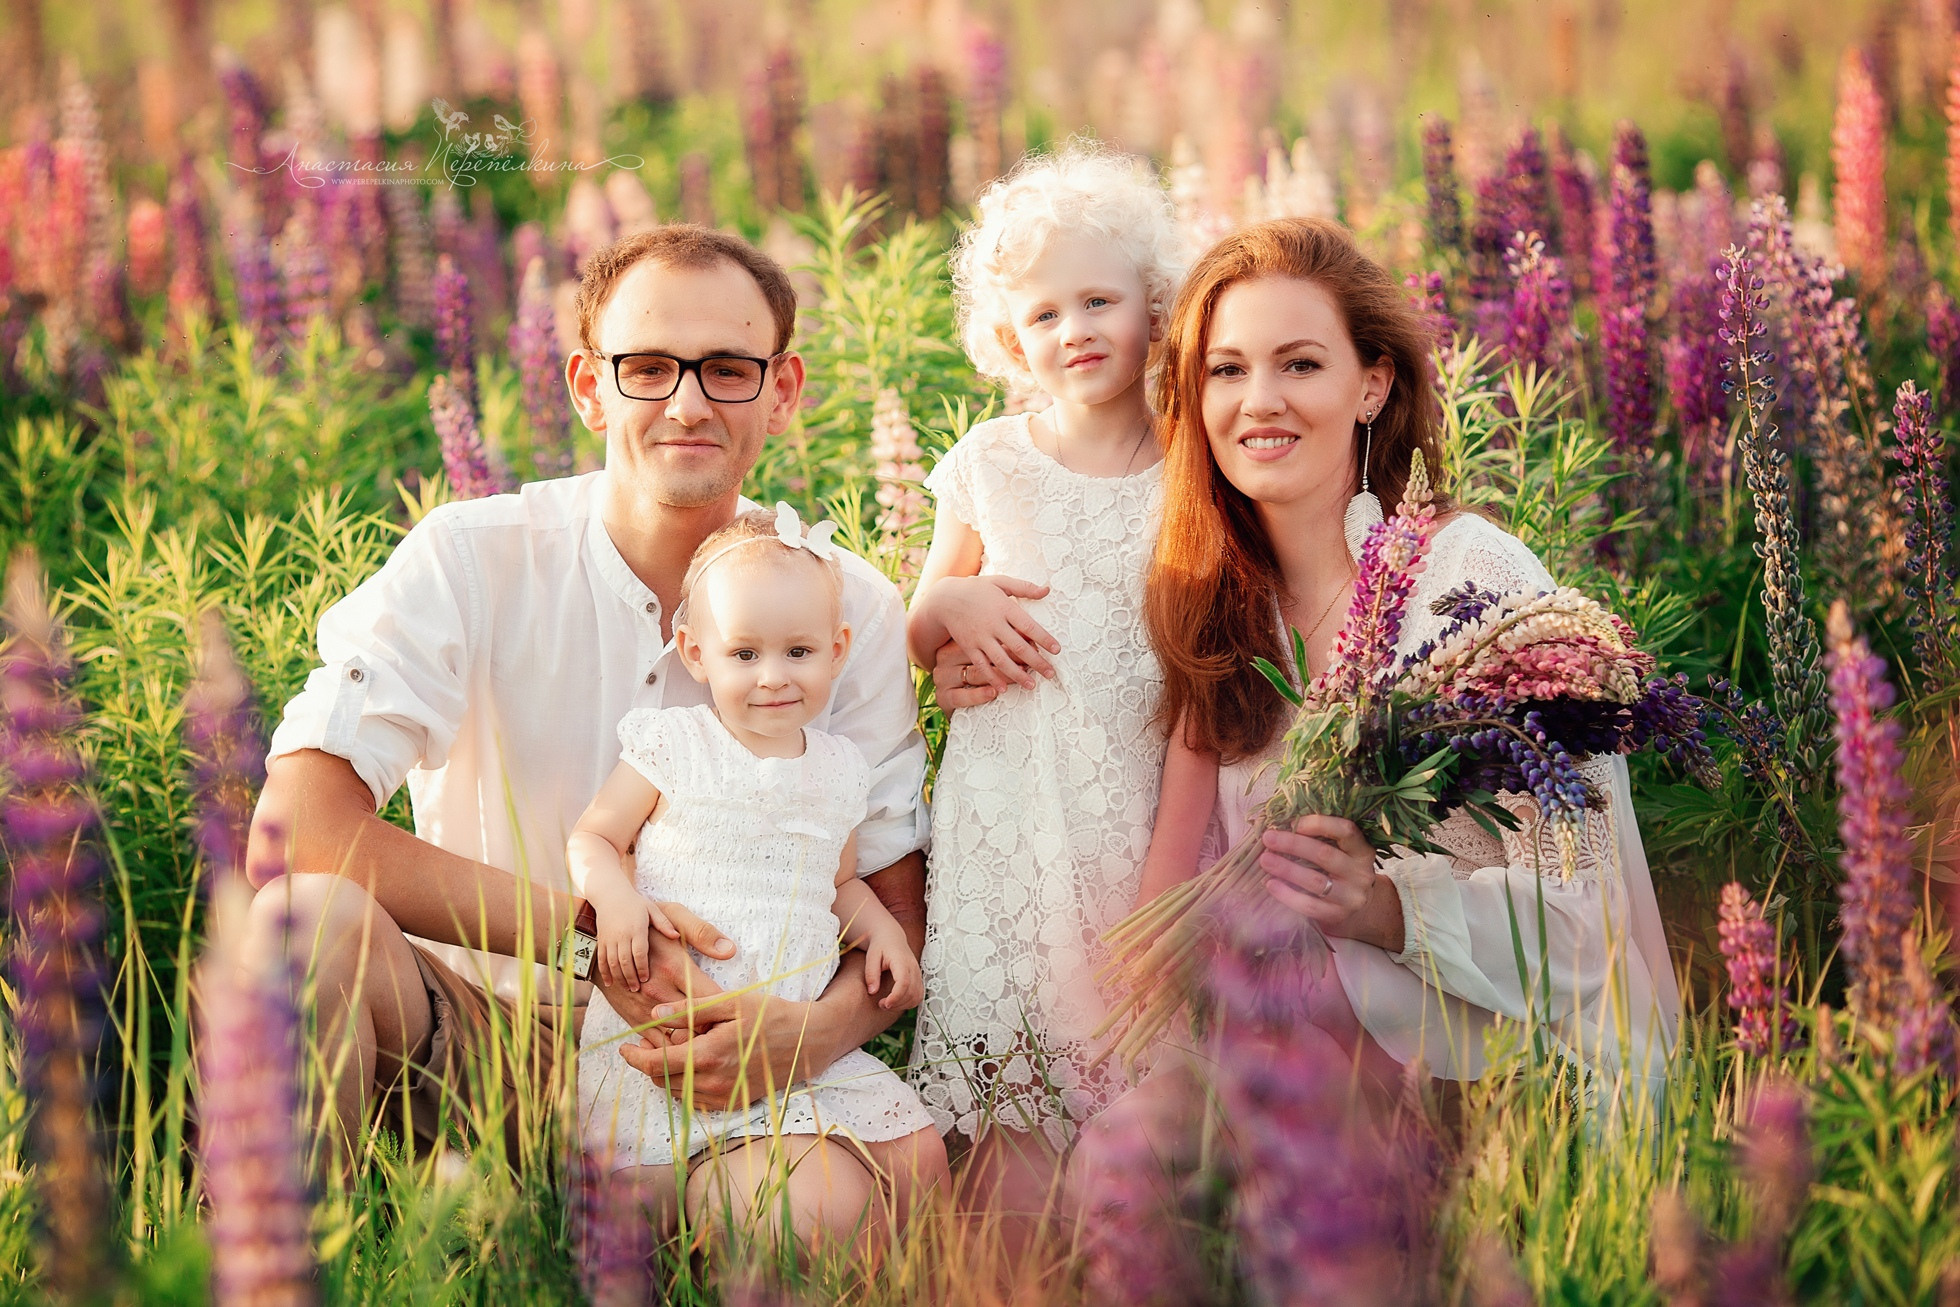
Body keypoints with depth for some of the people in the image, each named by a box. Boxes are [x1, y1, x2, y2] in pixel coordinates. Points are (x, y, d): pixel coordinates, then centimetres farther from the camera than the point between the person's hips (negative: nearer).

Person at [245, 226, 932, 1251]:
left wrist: (816, 1032, -21)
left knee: (822, 1204, -34)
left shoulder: (853, 611, -1)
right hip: (481, 1042, -1)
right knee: (308, 922, -33)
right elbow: (295, 826, -20)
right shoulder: (471, 562, -8)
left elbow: (900, 915, 3)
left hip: (713, 1073, 1)